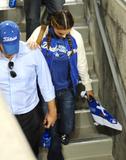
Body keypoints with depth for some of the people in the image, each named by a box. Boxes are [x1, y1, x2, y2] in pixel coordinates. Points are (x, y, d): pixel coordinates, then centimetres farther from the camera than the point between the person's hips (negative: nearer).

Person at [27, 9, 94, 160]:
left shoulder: (76, 37, -13)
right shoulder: (41, 32, -17)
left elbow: (82, 64, 0)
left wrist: (88, 86, 10)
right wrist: (30, 43, -28)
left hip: (67, 88, 1)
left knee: (68, 123, 13)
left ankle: (64, 133, 50)